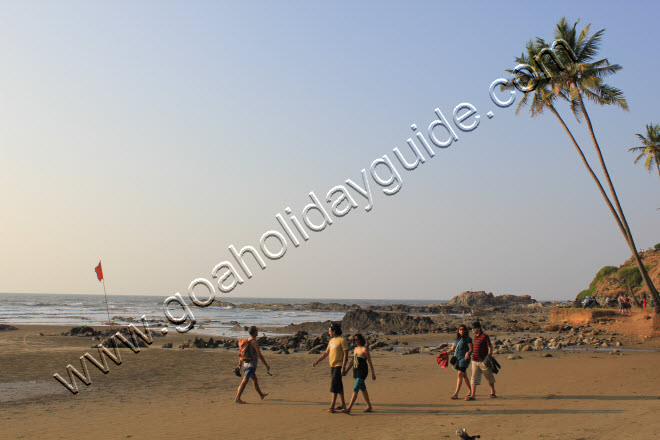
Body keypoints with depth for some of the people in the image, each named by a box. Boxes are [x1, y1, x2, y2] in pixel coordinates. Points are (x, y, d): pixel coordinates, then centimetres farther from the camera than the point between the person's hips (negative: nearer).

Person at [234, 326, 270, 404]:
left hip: (246, 363, 9)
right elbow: (259, 355, -17)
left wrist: (239, 364, 21)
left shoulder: (247, 341, 10)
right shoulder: (254, 342, -15)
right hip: (251, 364, -9)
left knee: (255, 380, 21)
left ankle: (261, 395, 36)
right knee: (245, 381, -10)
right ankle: (237, 398, -13)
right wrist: (266, 365, -12)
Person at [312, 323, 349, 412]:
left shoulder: (342, 340, -11)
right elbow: (326, 353, 21)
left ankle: (332, 406, -13)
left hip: (339, 366, -8)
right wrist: (317, 361, 16)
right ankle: (343, 404, 22)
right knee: (338, 385, 13)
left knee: (334, 384, -12)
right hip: (332, 366, 8)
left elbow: (346, 355, -14)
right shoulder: (331, 341, 14)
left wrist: (343, 367, -20)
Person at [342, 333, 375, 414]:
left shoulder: (364, 349, -11)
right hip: (356, 371, 8)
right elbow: (352, 361, 18)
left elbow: (369, 362, -8)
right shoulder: (355, 349, 12)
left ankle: (349, 408, -16)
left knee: (355, 389, -13)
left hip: (362, 371, -8)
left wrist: (373, 373, -7)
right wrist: (346, 371, 17)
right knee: (363, 389, 15)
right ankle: (369, 406, 27)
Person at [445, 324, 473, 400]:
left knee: (460, 375, -14)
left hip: (464, 358, -7)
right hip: (457, 358, 7)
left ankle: (456, 394, -19)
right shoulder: (456, 339, 14)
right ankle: (470, 390, 31)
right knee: (464, 376, 16)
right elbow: (452, 348, 19)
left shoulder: (468, 339, -4)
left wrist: (468, 353, -29)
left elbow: (471, 349, -9)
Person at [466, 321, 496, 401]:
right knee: (474, 378, 0)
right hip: (475, 361, 7)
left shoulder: (484, 336, -12)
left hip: (483, 361, -7)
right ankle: (472, 395, -2)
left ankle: (493, 392, 27)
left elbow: (490, 347, -12)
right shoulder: (475, 336, 11)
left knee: (489, 377, 11)